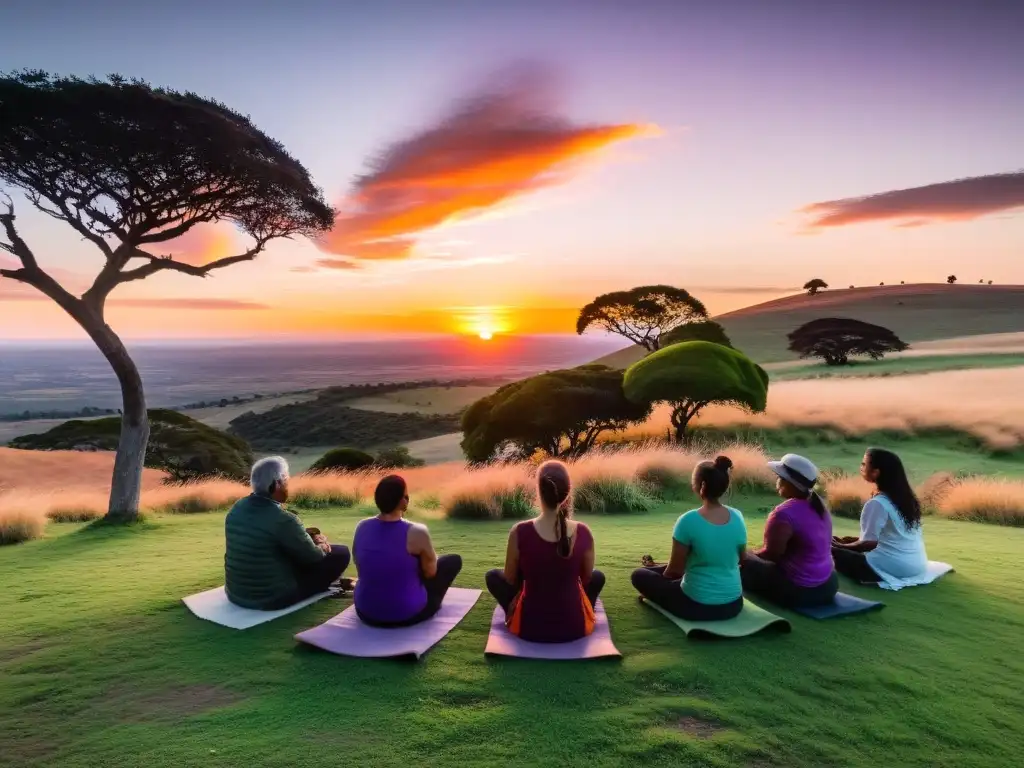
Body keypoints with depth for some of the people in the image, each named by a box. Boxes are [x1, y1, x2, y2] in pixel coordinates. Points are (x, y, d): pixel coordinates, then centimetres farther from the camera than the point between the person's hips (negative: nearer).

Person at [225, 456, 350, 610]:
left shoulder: (237, 508, -2)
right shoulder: (283, 519, -25)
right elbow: (313, 557, -10)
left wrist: (310, 539, 12)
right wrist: (322, 546, 11)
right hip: (273, 599, -8)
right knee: (341, 553, 3)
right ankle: (319, 587, 30)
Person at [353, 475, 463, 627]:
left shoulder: (361, 527, -7)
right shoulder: (416, 532, -21)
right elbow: (431, 572, -5)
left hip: (365, 613, 5)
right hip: (407, 615, -5)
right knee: (454, 560, 15)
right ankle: (432, 601, 32)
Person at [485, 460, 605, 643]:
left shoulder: (520, 532, -20)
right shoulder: (583, 533, -15)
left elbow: (510, 580, -3)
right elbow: (586, 578, 3)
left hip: (529, 627, -1)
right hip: (576, 627, 1)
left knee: (493, 576, 25)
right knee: (597, 576, 32)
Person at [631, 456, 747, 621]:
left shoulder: (688, 521, -22)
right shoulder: (737, 517, -6)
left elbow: (675, 569, -12)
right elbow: (740, 559, 9)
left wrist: (664, 572, 10)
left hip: (698, 607, -6)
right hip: (734, 605, 6)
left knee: (639, 575, 13)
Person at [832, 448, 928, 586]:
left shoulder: (877, 504, -19)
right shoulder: (905, 497, 8)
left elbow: (869, 543, -18)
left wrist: (841, 546, -2)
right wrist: (855, 539, 15)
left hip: (895, 568, -9)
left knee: (835, 553, -4)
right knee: (853, 551, 23)